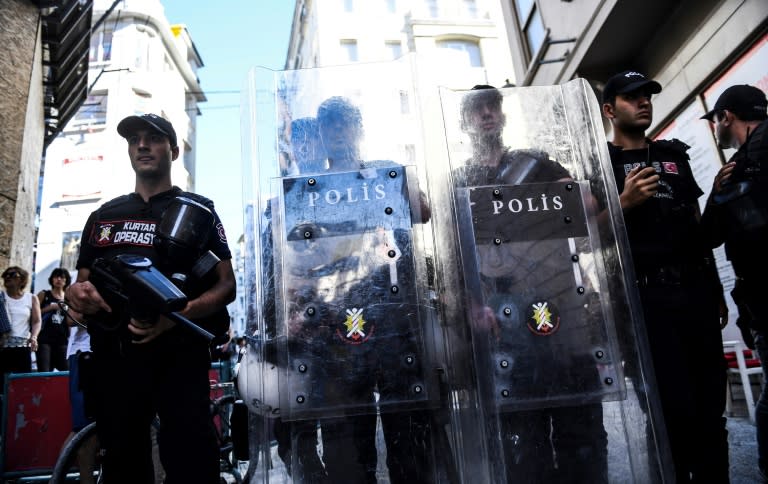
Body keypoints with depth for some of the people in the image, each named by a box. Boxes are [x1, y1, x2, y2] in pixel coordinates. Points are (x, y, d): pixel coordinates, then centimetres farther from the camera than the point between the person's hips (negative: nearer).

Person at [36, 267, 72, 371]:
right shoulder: (43, 295, 5)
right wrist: (51, 307, -9)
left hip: (62, 340, 3)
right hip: (44, 339, -3)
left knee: (66, 371, 3)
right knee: (44, 372, -8)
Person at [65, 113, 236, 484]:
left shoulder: (197, 209, 6)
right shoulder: (103, 216, 18)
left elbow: (226, 285, -2)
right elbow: (80, 284, 21)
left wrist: (176, 315, -20)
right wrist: (76, 294, -5)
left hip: (179, 354, -4)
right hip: (113, 356, 4)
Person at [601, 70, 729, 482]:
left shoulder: (674, 154, 18)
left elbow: (698, 225, 18)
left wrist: (716, 289, 15)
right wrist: (625, 203, -17)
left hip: (695, 288, 5)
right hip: (647, 295, -5)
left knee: (710, 404, 9)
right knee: (672, 408, -3)